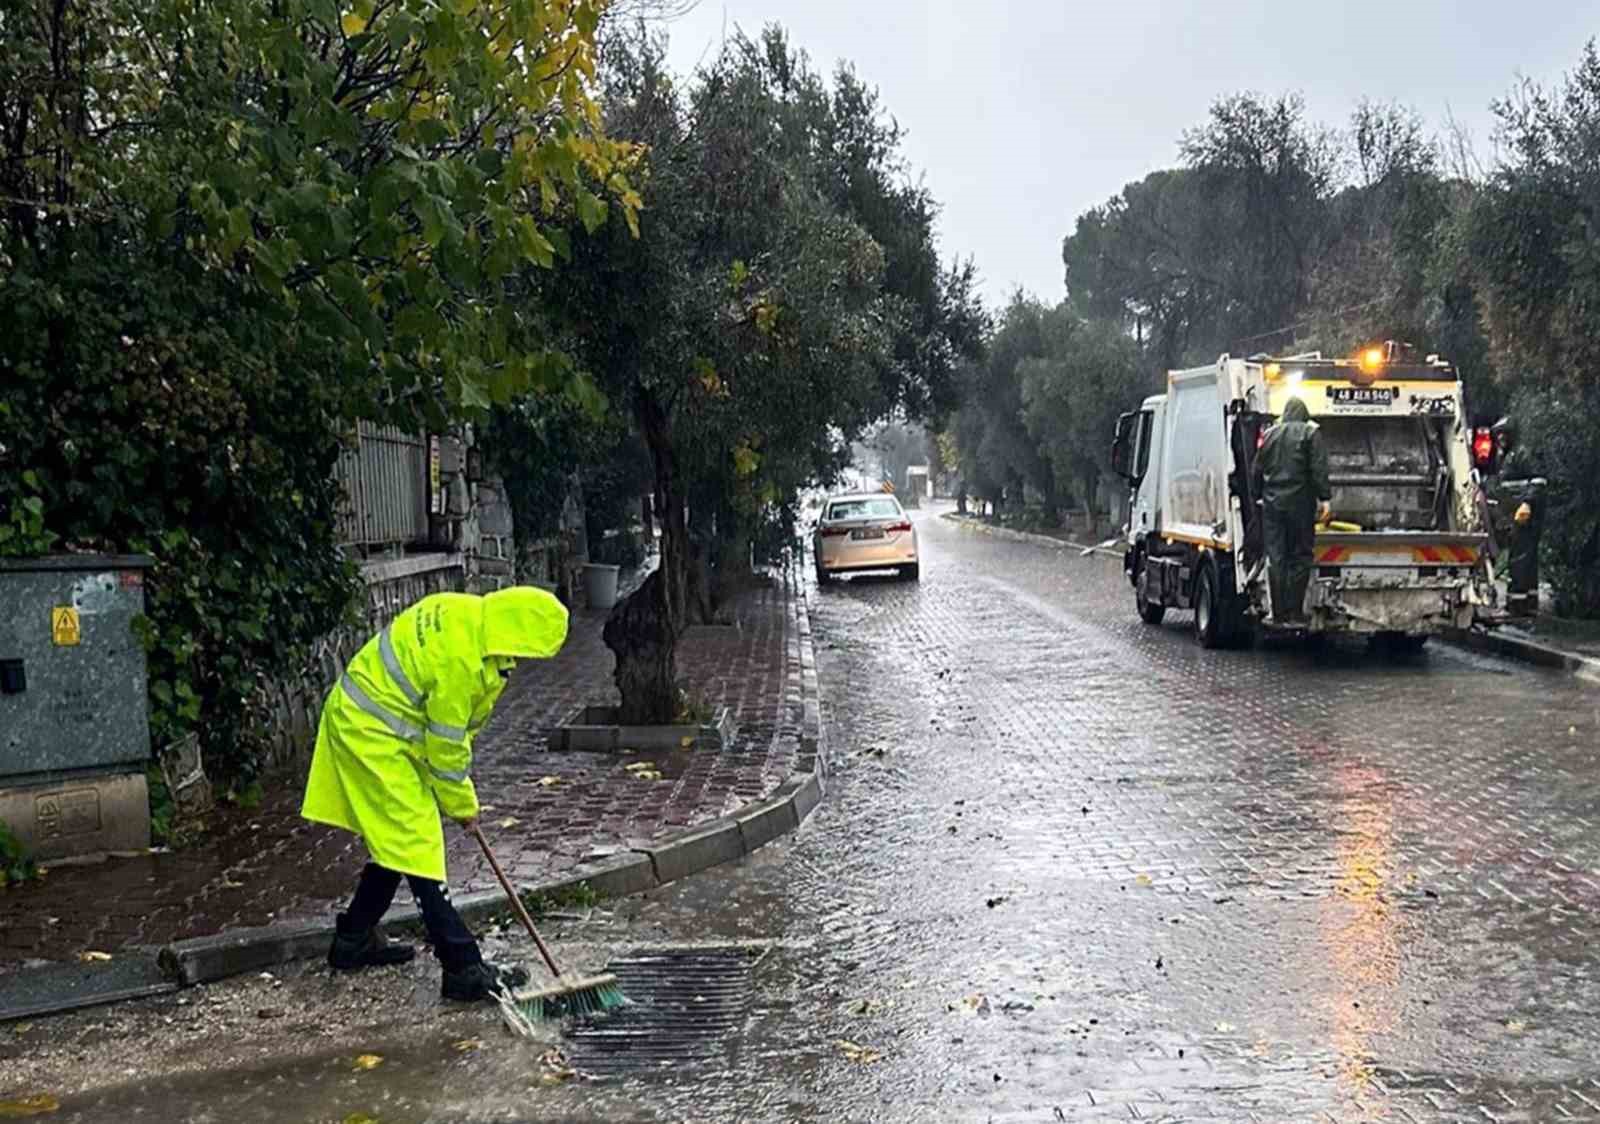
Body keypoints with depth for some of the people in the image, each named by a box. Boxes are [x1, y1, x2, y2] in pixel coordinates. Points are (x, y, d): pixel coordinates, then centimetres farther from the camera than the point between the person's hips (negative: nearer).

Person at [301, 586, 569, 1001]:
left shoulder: (469, 613, -1)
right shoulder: (460, 657, -30)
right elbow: (446, 743, -19)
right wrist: (461, 804, -4)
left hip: (361, 720, 10)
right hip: (373, 735, -10)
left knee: (394, 841, 19)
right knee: (417, 849, -9)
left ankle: (354, 940, 34)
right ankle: (464, 970, -7)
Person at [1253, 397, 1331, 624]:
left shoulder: (1270, 435, 13)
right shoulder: (1310, 433, 0)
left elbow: (1257, 471, 14)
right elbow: (1318, 469, -9)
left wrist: (1258, 497, 21)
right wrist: (1324, 499, -10)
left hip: (1272, 503, 4)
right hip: (1299, 503, -4)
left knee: (1276, 559, 4)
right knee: (1299, 558, 0)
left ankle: (1279, 614, 3)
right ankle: (1295, 614, -3)